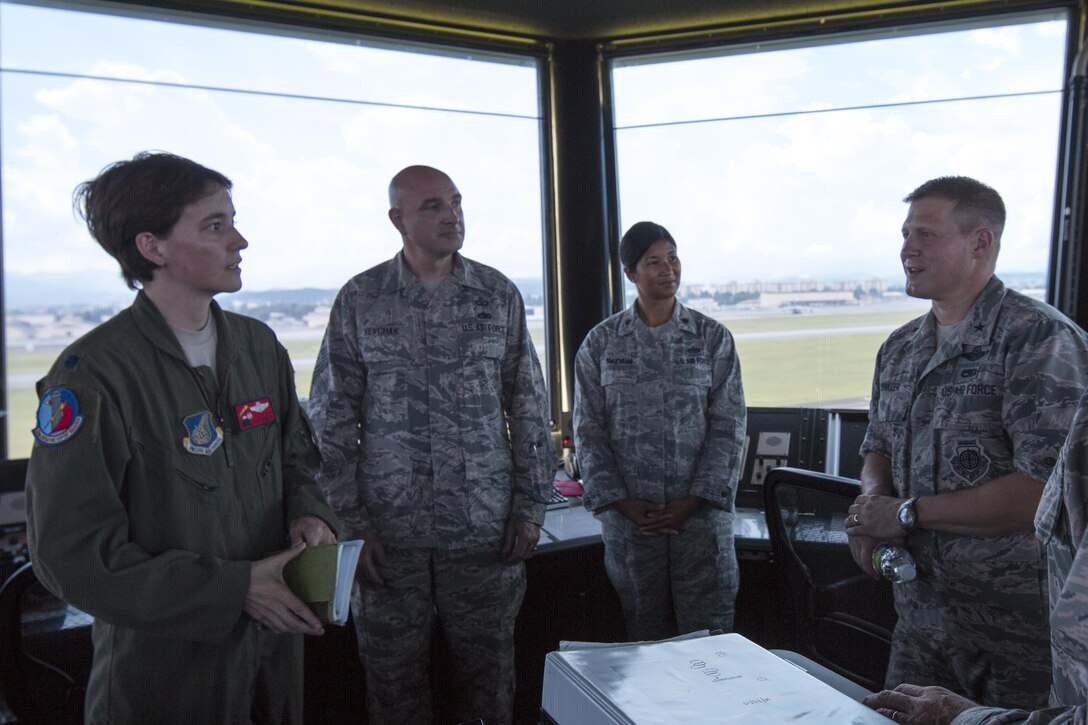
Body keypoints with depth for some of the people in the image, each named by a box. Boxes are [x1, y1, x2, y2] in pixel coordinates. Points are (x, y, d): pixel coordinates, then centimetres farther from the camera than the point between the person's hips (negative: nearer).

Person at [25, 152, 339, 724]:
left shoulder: (259, 346, 1)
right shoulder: (93, 376, -19)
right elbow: (72, 555, -19)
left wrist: (309, 515, -10)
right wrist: (234, 587, -21)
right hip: (162, 671, -6)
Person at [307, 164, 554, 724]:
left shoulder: (500, 295, 3)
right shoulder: (359, 300, 0)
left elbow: (528, 409, 5)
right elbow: (332, 420, 1)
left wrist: (530, 508, 1)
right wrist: (350, 524, -3)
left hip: (486, 530, 1)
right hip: (391, 533, 0)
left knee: (489, 675, 12)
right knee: (393, 679, 11)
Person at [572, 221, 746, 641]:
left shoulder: (713, 338, 3)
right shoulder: (600, 343, 4)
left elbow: (729, 427, -1)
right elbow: (588, 431, 2)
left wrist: (693, 501, -10)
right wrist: (622, 503, -8)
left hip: (701, 514, 0)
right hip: (628, 519, 1)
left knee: (709, 637, 3)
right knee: (645, 639, 10)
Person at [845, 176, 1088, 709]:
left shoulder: (1040, 339, -16)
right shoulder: (899, 349, 7)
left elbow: (1044, 488, -24)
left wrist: (907, 512, -17)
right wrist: (871, 503, -5)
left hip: (1018, 627, -6)